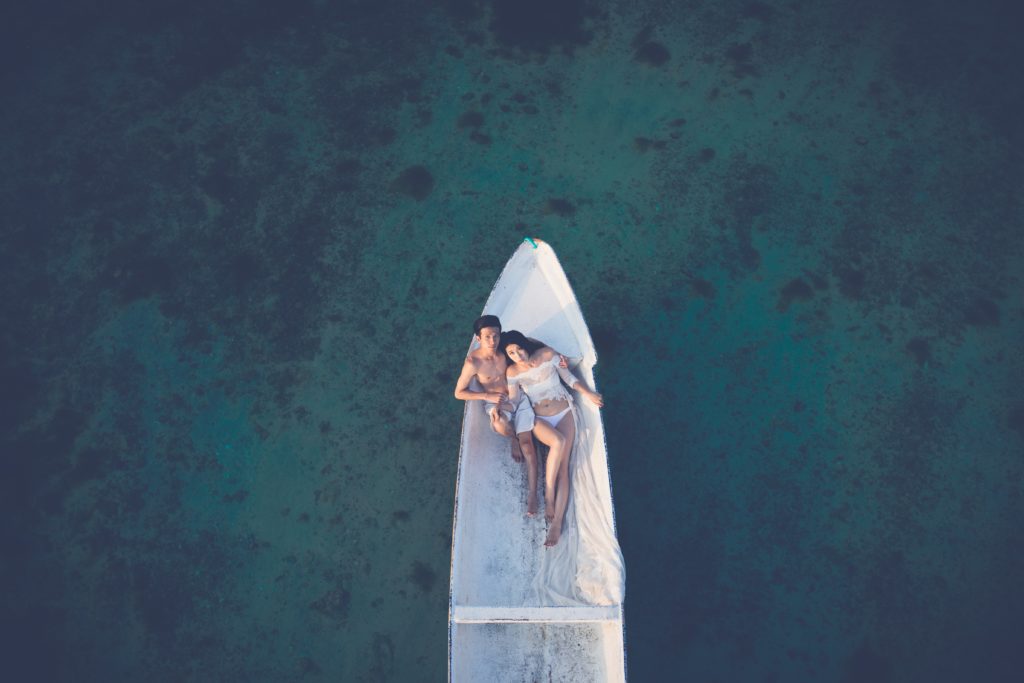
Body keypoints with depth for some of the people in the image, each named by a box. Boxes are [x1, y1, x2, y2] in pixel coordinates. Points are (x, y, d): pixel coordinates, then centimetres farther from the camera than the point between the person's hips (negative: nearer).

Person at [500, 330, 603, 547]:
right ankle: (549, 496, -22)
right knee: (559, 441, -33)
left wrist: (588, 393, -8)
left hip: (563, 413, 0)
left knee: (562, 465, -16)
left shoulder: (547, 354, -5)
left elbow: (569, 378, 3)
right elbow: (513, 401, -1)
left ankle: (557, 522, -21)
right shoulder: (512, 372, -2)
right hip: (539, 419, 0)